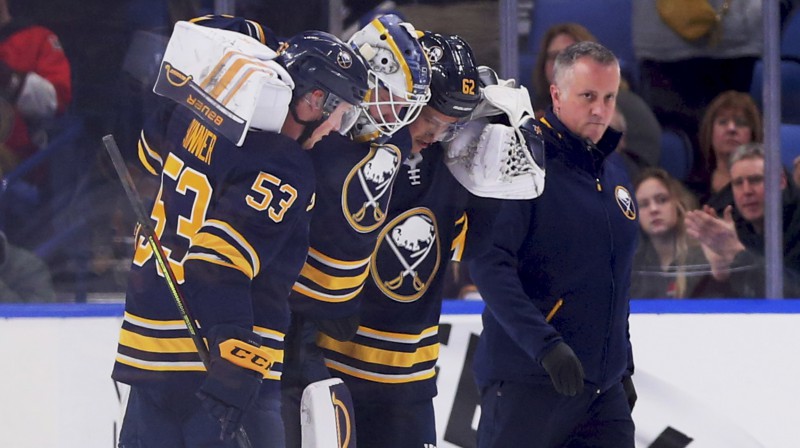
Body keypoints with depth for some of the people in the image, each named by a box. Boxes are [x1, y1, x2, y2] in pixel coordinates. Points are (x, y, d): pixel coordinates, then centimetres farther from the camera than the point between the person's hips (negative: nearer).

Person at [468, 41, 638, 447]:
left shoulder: (613, 171, 14)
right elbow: (489, 265, -21)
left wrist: (623, 365, 24)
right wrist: (544, 345, -28)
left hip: (603, 386, 7)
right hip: (526, 381, -7)